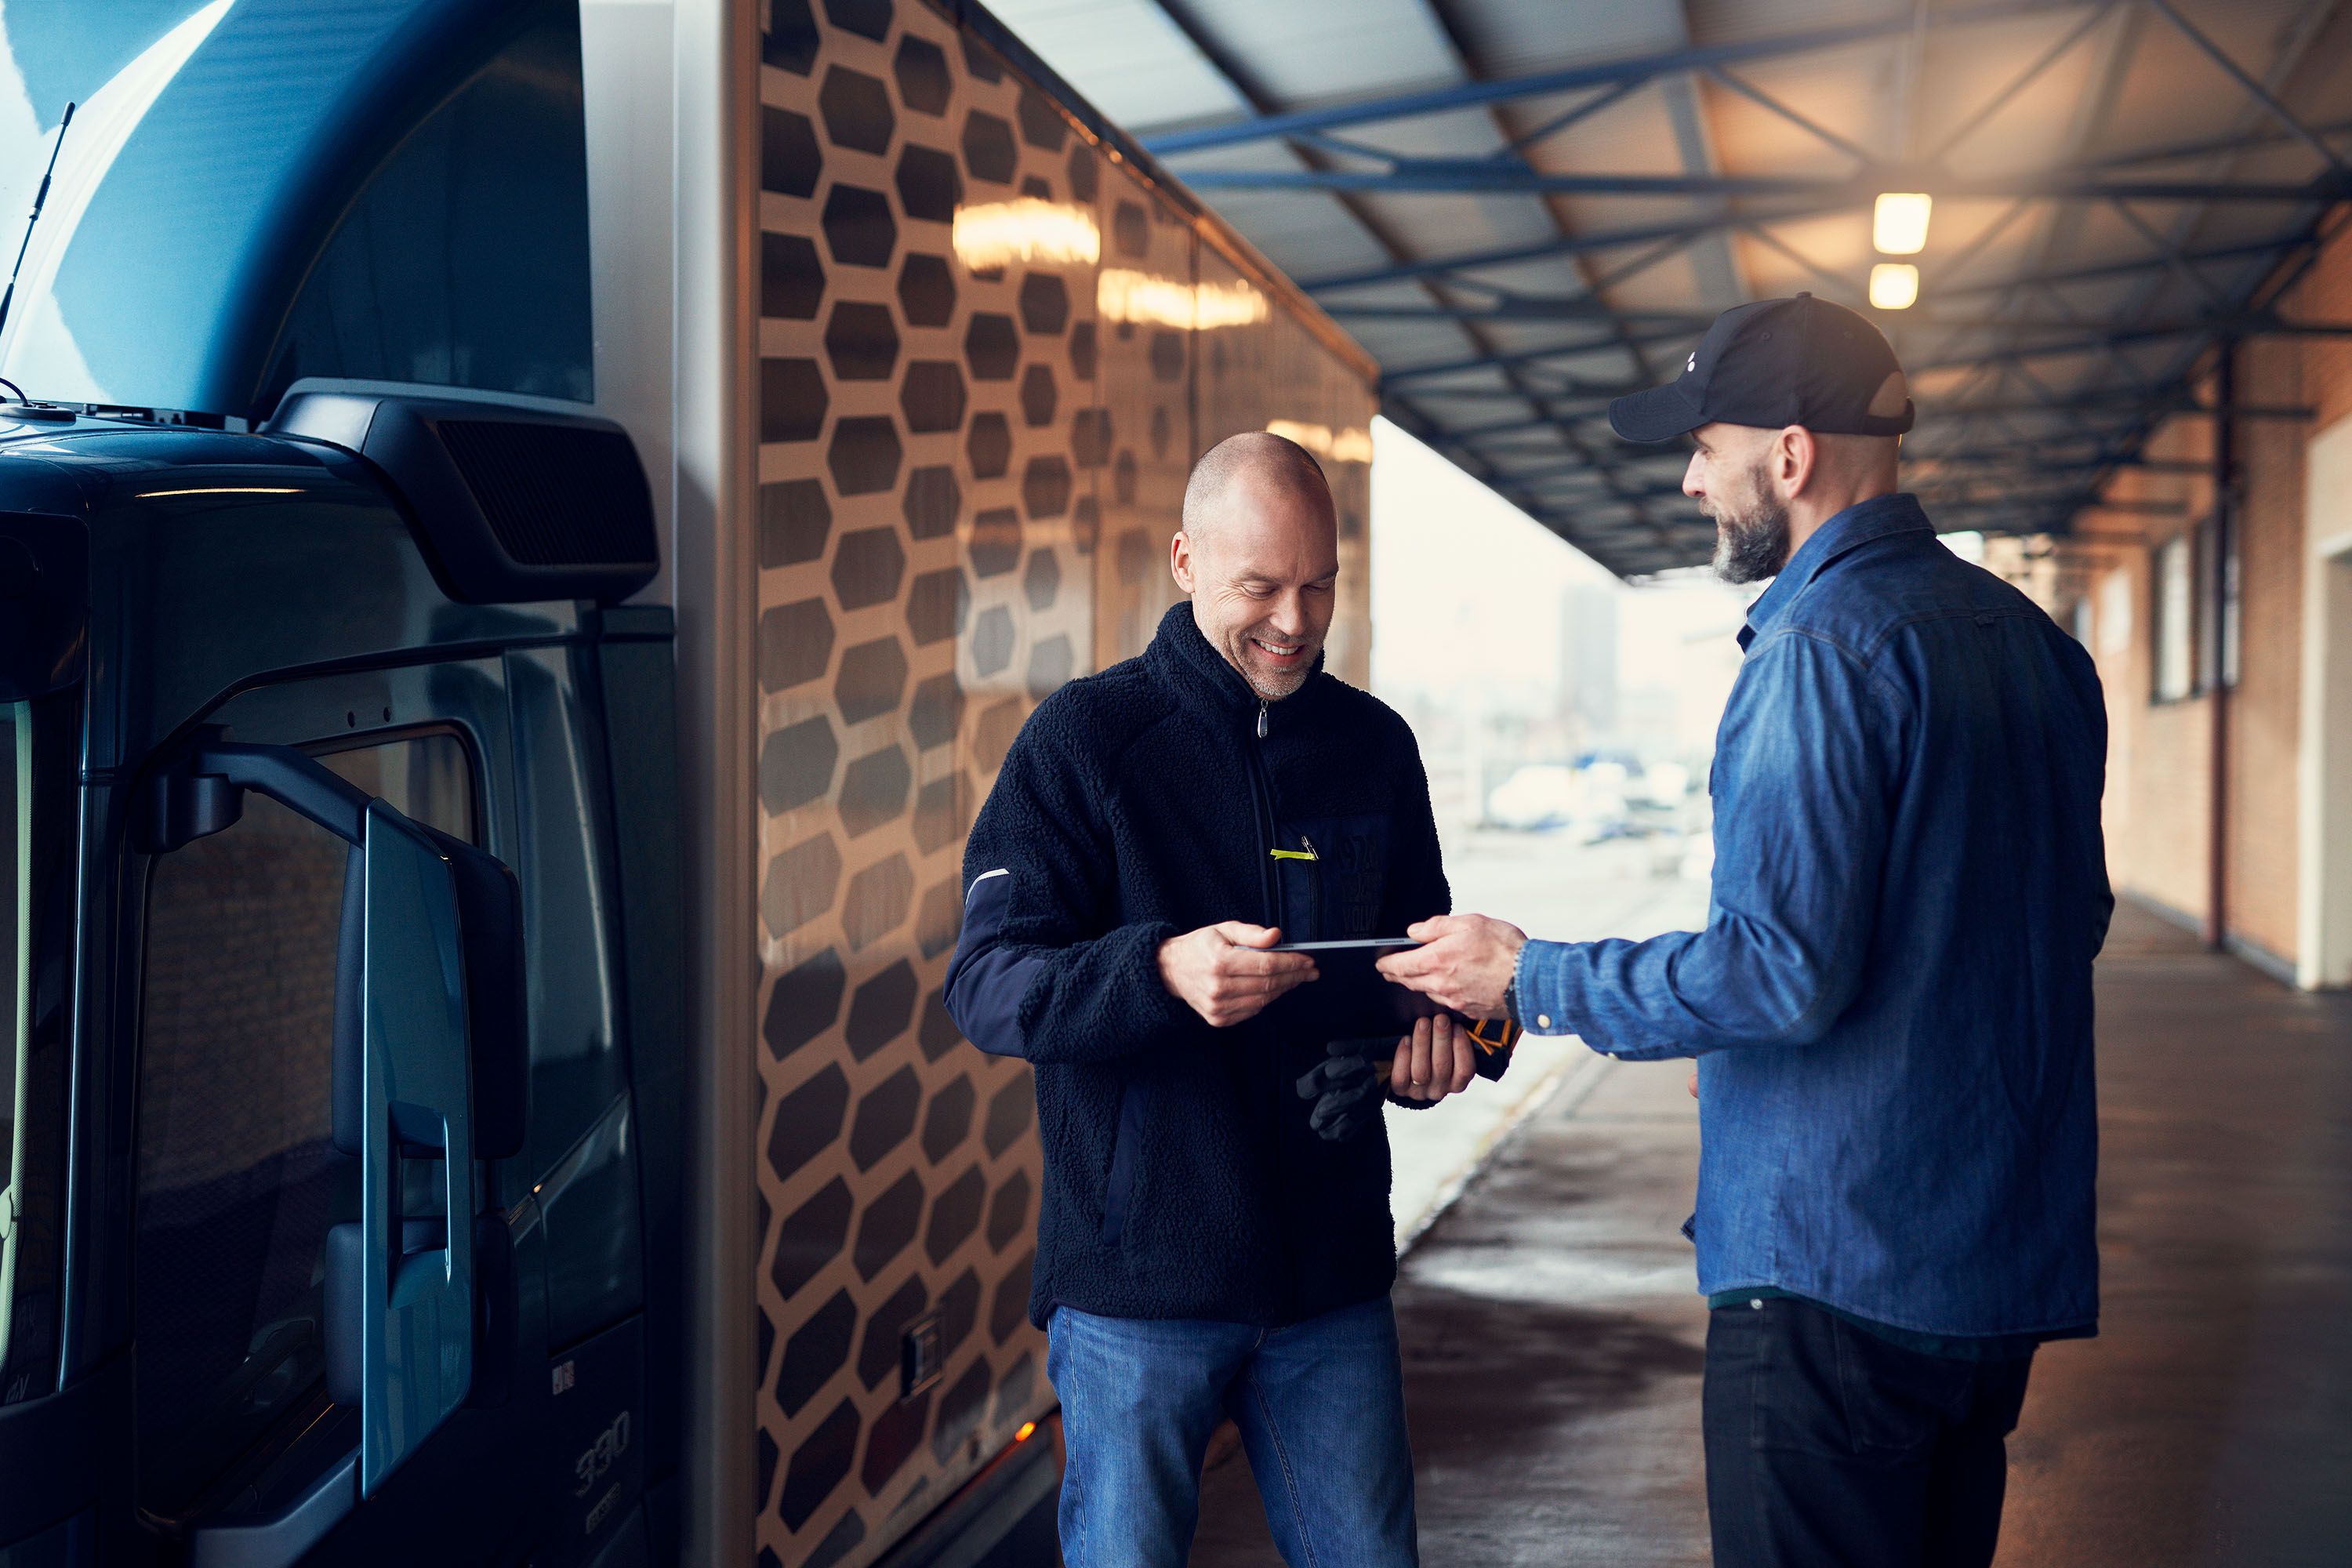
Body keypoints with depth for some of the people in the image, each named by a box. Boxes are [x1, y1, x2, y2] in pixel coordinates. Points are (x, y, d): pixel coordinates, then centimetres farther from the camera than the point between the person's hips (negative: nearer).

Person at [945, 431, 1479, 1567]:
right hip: (1139, 1276, -4)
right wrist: (1160, 972, -30)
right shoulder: (1084, 737, -5)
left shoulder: (1376, 746, 9)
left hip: (1332, 1268, 4)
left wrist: (1440, 1018, -6)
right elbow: (984, 985, -11)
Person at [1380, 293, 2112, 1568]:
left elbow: (1788, 969, -23)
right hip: (2010, 1263, 9)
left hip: (1836, 1268, -9)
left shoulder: (1824, 651, -17)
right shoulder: (2030, 640, 11)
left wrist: (1530, 978, -11)